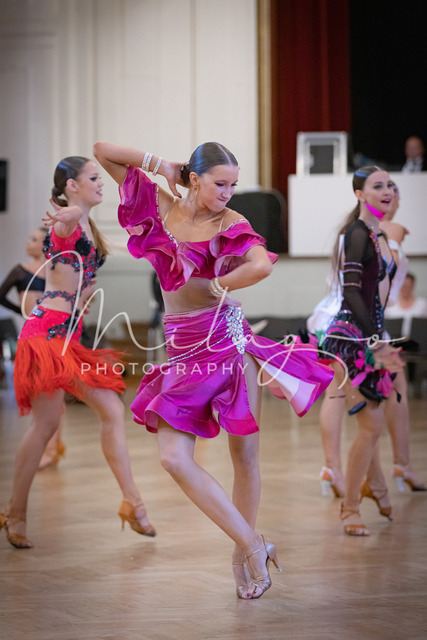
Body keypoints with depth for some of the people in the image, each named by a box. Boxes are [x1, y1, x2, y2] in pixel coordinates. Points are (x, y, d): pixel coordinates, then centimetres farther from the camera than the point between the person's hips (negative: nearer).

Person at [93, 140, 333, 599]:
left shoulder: (230, 223, -6)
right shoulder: (159, 204, 4)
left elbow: (262, 265, -27)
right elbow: (101, 151, 7)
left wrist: (214, 287, -13)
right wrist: (159, 163, 1)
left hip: (229, 342, -3)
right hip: (183, 351, 3)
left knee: (244, 454, 5)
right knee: (174, 458, -9)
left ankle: (244, 553, 22)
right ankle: (254, 545, -2)